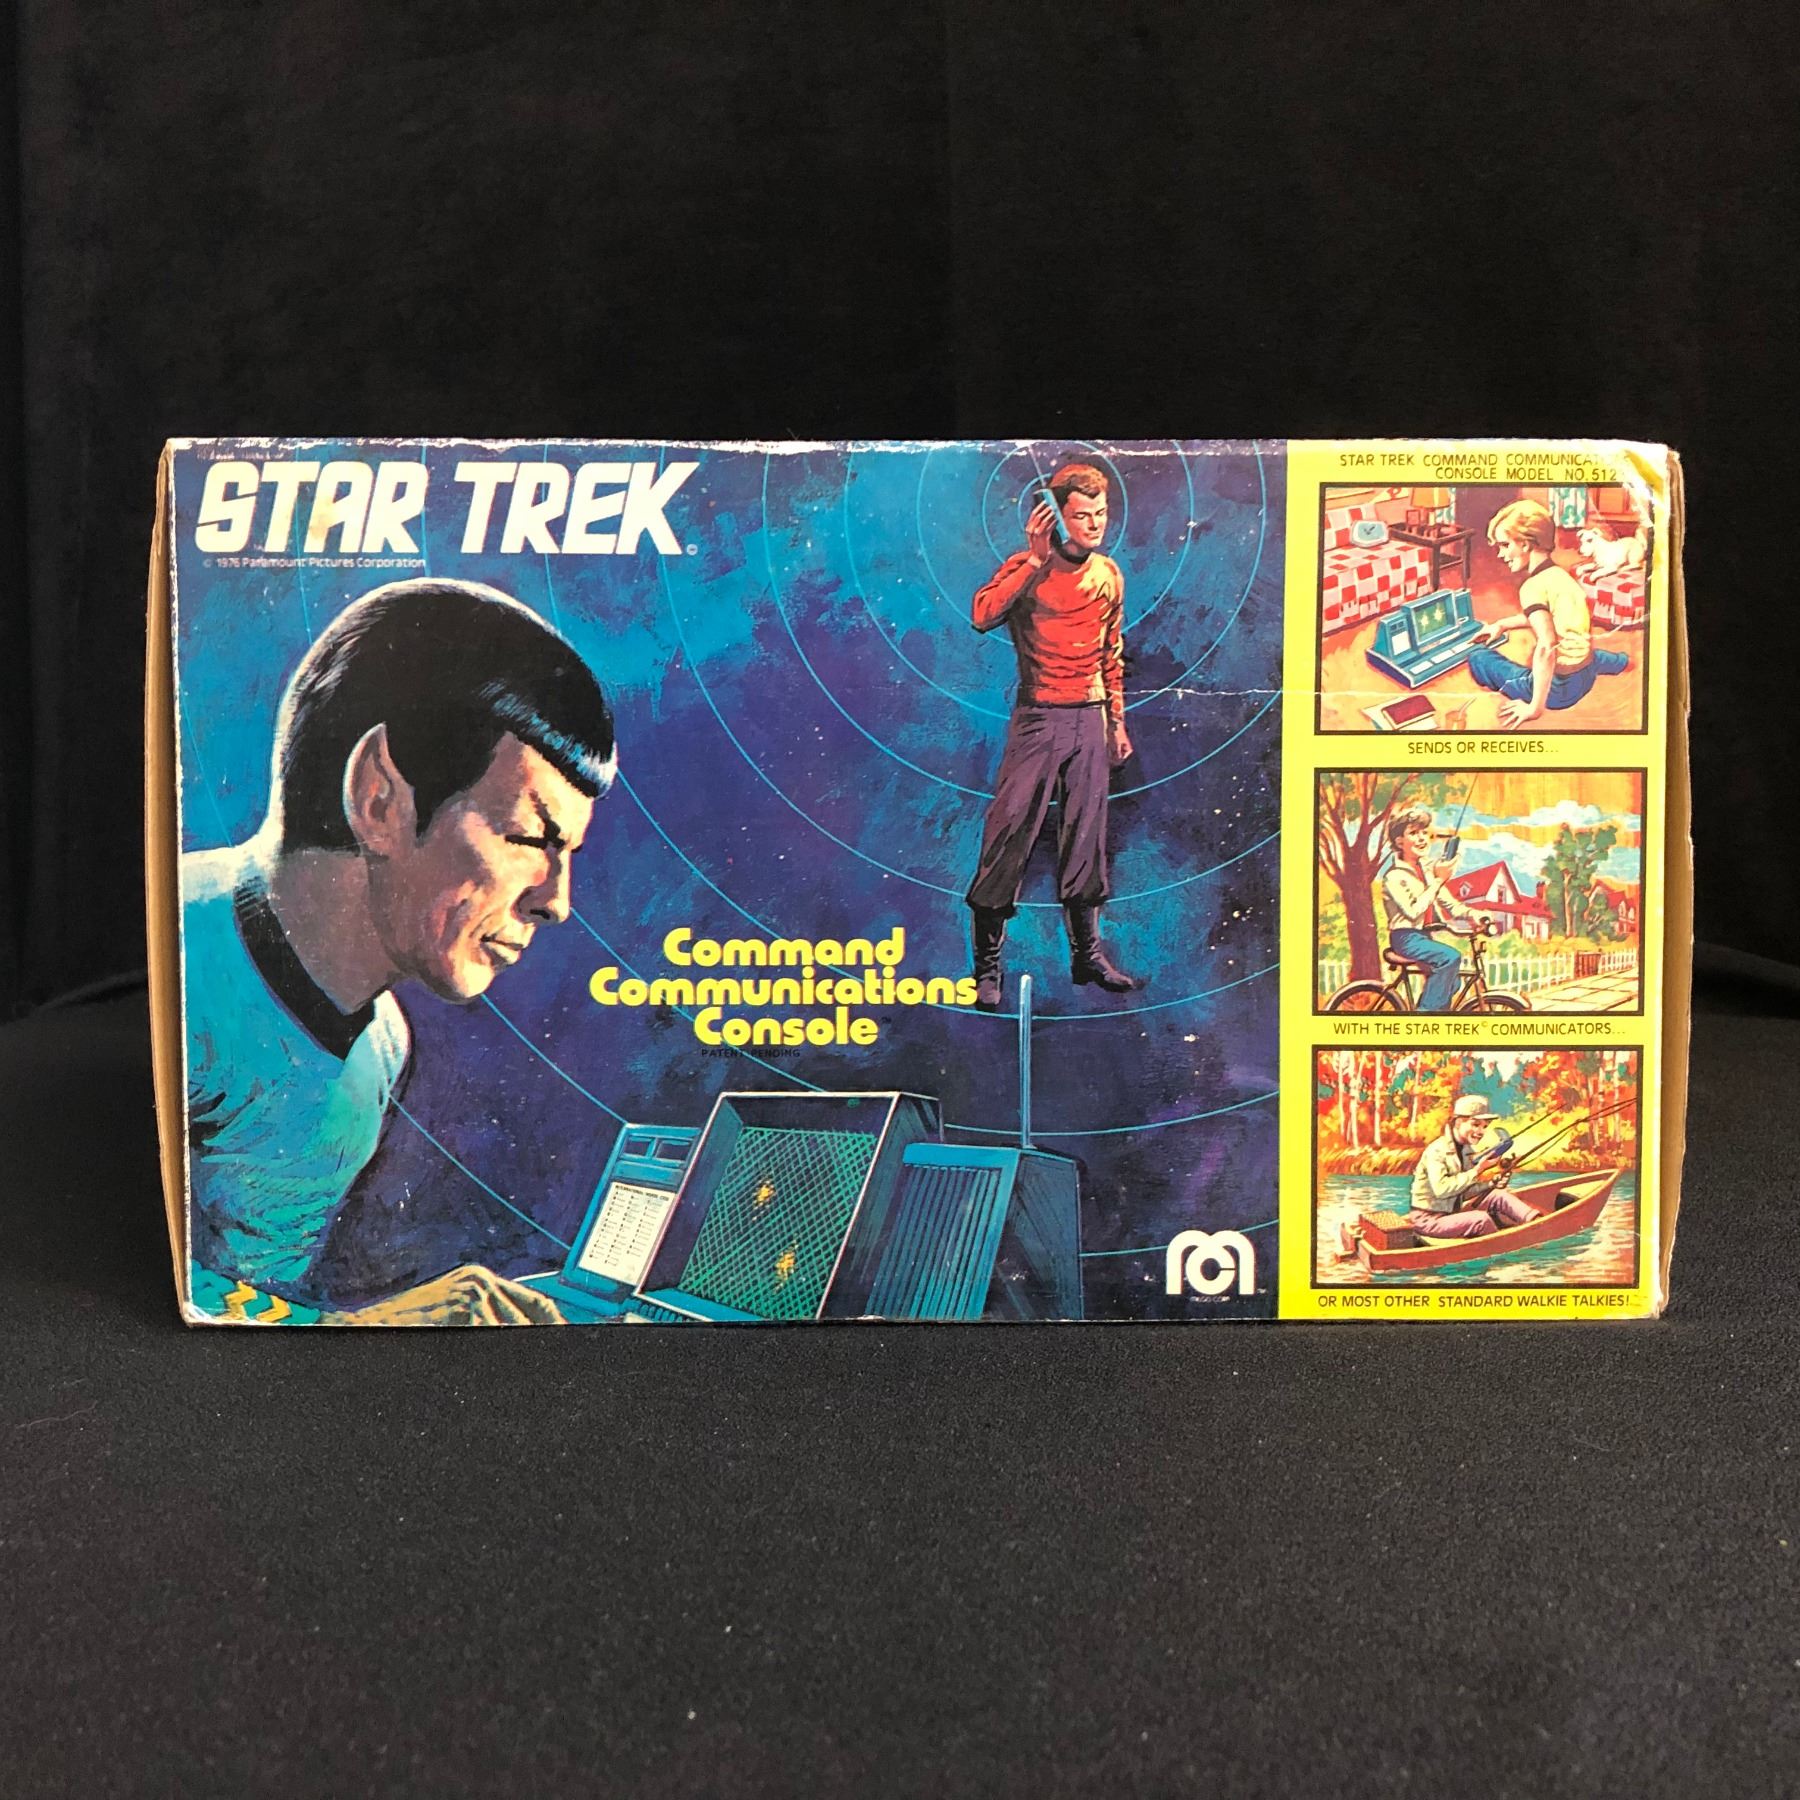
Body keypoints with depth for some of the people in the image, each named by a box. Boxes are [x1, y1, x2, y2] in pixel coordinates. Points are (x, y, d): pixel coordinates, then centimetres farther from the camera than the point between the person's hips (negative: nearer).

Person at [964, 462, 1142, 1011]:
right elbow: (983, 615, -26)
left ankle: (1088, 954, 21)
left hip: (1090, 719, 5)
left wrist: (1117, 721, 19)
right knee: (1009, 833, -7)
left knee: (1085, 836, 10)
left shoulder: (1108, 575, 9)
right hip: (1038, 718, -5)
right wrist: (1035, 560, -27)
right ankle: (988, 964, 2)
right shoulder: (1029, 567, -7)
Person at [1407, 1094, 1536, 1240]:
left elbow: (1466, 1191, 8)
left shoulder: (1468, 1151, 9)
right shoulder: (1436, 1151, -19)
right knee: (1481, 1219, -27)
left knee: (1499, 1196, -2)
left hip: (1454, 1210, 9)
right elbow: (1441, 1189, -31)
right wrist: (1475, 1172, -30)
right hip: (1429, 1219, -9)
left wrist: (1494, 1181, -8)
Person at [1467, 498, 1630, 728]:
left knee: (1479, 657, -1)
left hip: (1559, 688, -8)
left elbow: (1546, 646, -30)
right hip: (1587, 676, 8)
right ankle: (1618, 661, 47)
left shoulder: (1533, 586, -20)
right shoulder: (1559, 573, 6)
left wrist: (1535, 707, -30)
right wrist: (1502, 624, 26)